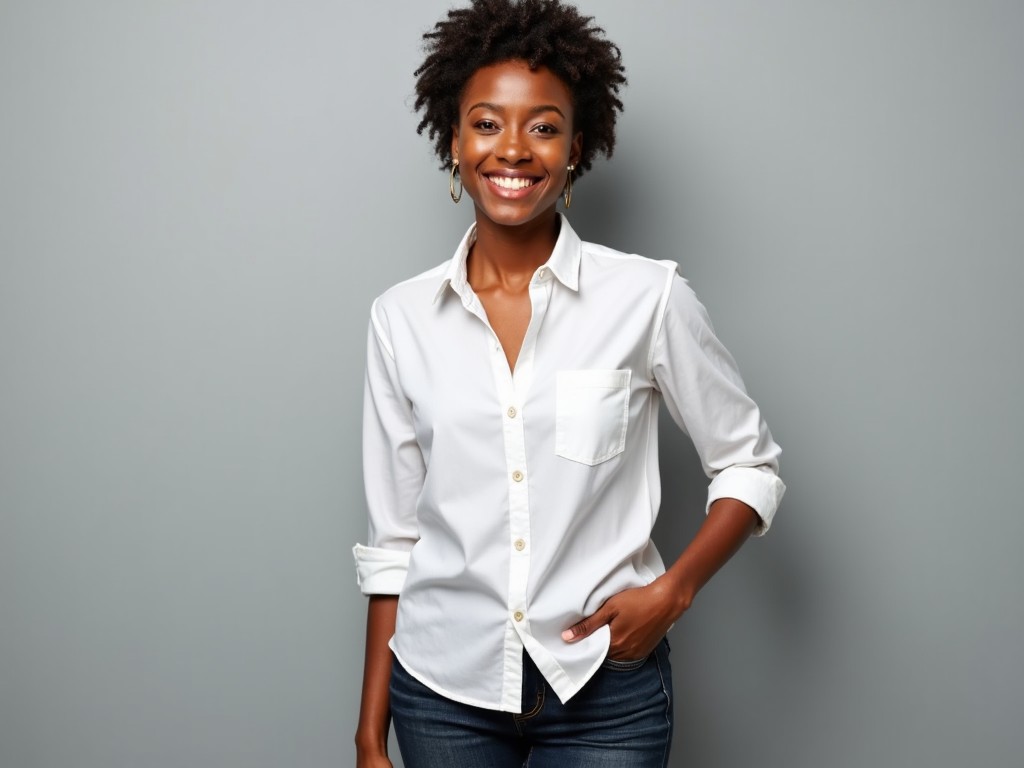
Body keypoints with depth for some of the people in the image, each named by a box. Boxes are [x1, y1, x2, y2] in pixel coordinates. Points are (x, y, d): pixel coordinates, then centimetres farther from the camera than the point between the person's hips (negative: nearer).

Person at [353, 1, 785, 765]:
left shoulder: (648, 298, -9)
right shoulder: (401, 318, -1)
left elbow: (750, 465, 3)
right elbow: (393, 540, 4)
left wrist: (671, 590, -11)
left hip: (604, 692, -2)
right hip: (443, 689, 2)